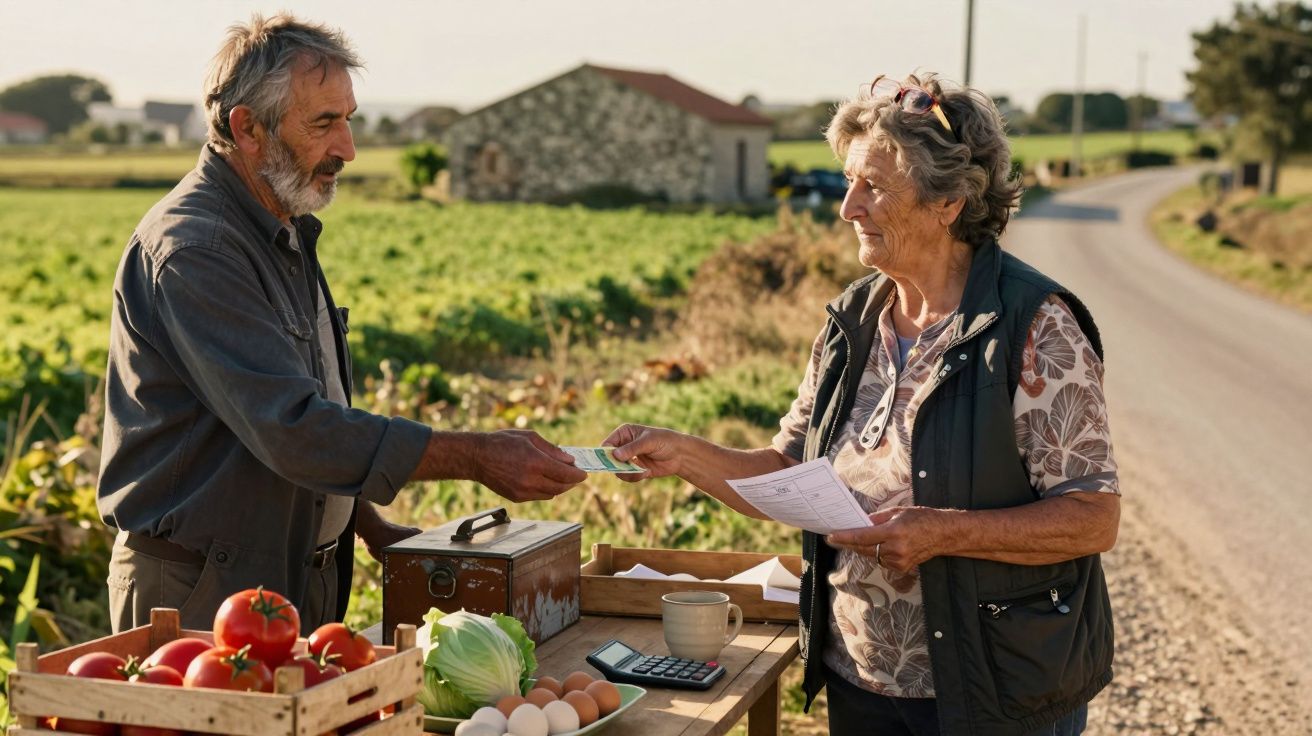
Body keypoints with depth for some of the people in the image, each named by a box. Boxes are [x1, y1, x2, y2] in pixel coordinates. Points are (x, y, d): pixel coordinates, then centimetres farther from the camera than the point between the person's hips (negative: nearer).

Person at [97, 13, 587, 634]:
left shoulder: (287, 233, 12)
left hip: (300, 577, 9)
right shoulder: (192, 247, -21)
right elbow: (293, 427, -28)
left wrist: (371, 527, 15)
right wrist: (477, 457, -27)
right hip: (204, 597, -9)